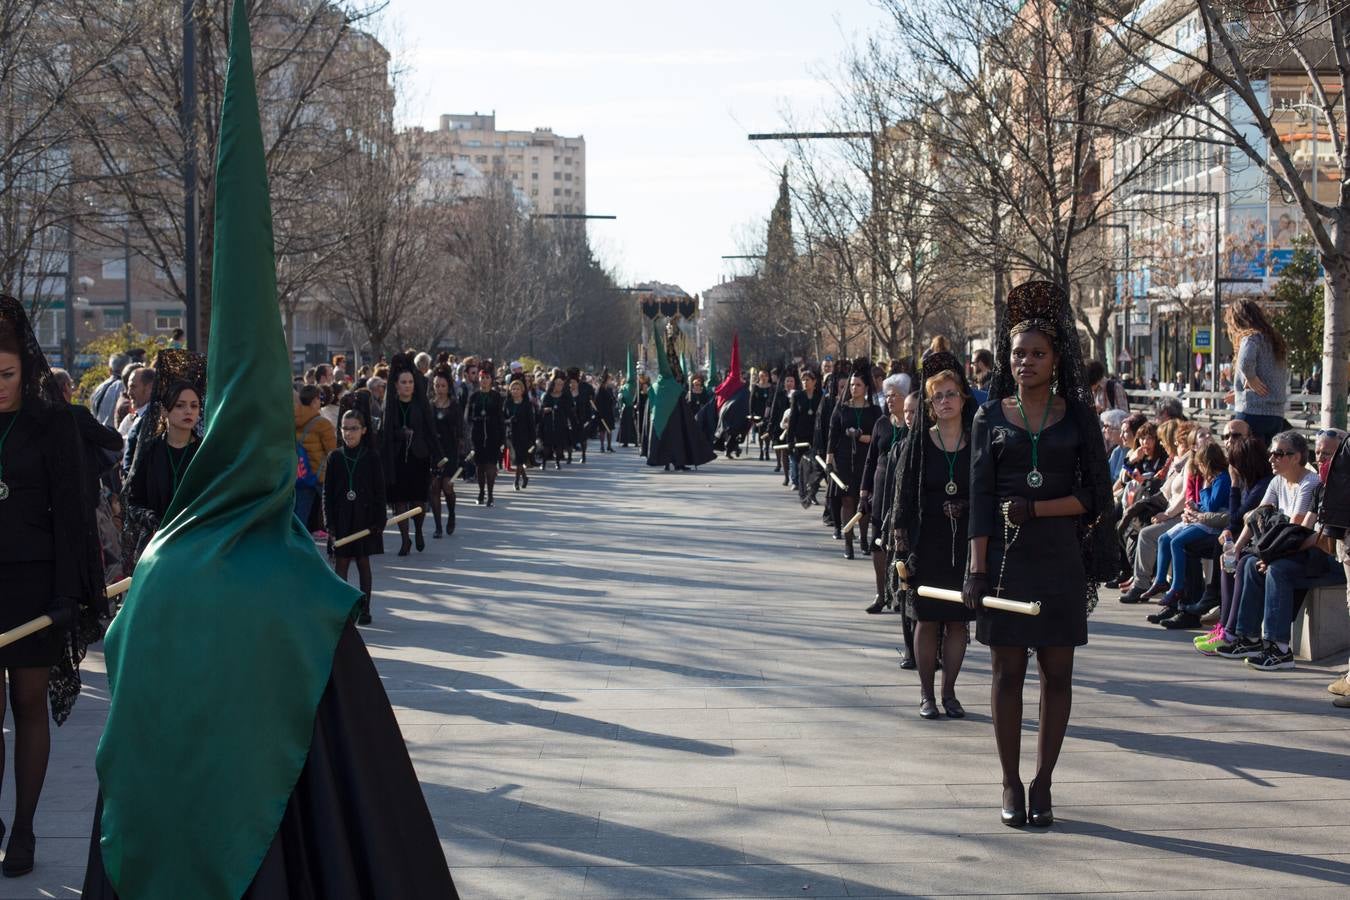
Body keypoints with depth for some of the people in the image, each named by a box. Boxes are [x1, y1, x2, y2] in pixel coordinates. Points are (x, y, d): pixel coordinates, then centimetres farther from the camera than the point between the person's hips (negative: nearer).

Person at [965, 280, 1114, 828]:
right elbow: (980, 498, 0)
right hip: (1005, 557, 0)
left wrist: (1036, 508, -14)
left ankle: (1042, 784, 11)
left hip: (1060, 558, 0)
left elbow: (1096, 495, 0)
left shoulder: (1077, 416, 3)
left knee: (1057, 672, 3)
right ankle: (1011, 785, 11)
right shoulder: (990, 418, 4)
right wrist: (977, 569, -7)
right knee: (1007, 672, 3)